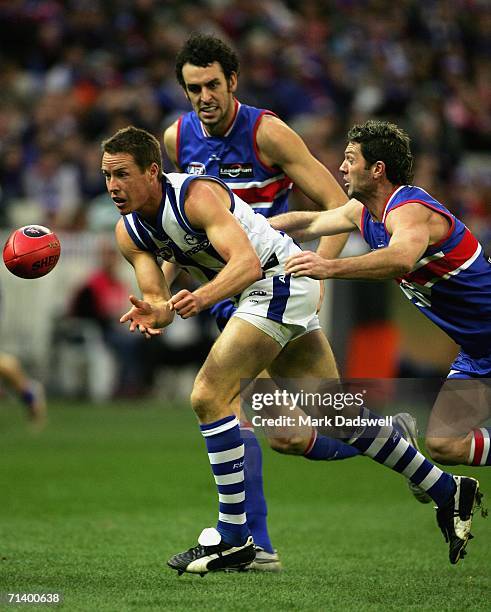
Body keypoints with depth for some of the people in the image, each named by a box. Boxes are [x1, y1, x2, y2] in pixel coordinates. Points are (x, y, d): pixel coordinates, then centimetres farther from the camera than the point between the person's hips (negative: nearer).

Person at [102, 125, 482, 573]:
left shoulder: (196, 195, -23)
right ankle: (448, 492, 21)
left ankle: (233, 539, -13)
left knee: (209, 397, -18)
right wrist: (151, 313, -26)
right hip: (263, 296, 9)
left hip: (281, 280, -9)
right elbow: (159, 299, -2)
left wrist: (203, 297, -50)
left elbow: (247, 262, -33)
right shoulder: (129, 232, 1)